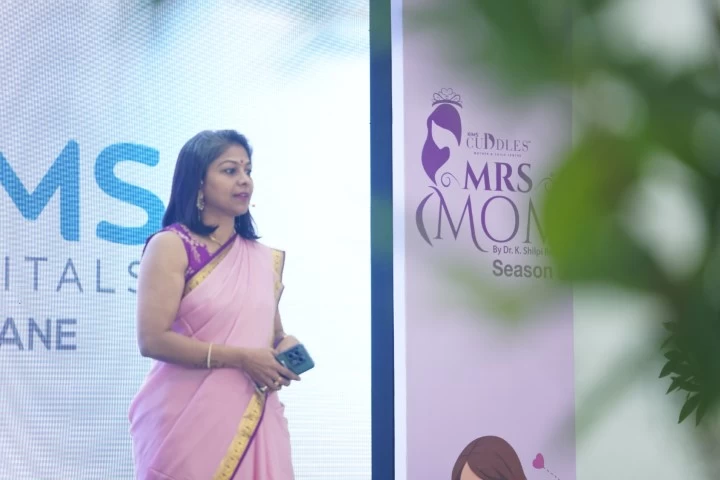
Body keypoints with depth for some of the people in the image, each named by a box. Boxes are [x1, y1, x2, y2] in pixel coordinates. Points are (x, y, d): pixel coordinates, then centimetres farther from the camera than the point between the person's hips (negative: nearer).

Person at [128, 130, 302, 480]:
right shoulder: (171, 246, -5)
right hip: (189, 421, -5)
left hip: (253, 423, 5)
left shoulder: (265, 260, 13)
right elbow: (152, 340, -13)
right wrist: (239, 358, -16)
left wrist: (287, 348, 0)